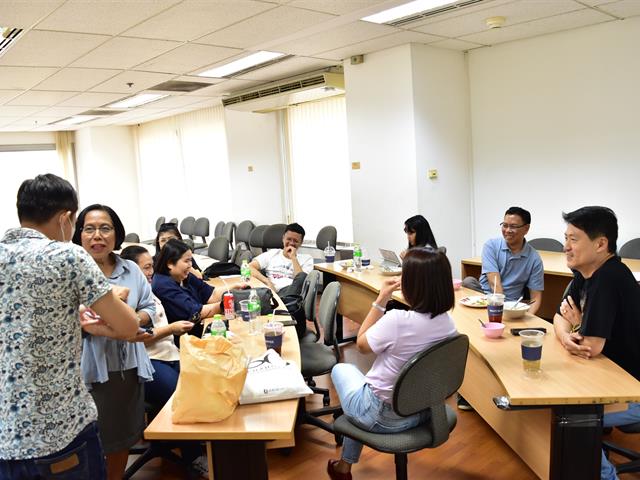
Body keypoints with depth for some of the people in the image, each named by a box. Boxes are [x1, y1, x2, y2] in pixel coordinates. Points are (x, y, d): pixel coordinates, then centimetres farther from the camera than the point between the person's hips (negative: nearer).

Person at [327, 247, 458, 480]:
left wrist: (380, 300, -11)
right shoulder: (448, 323, -11)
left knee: (342, 368, 24)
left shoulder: (397, 320, -33)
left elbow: (362, 344, -12)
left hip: (382, 417, -6)